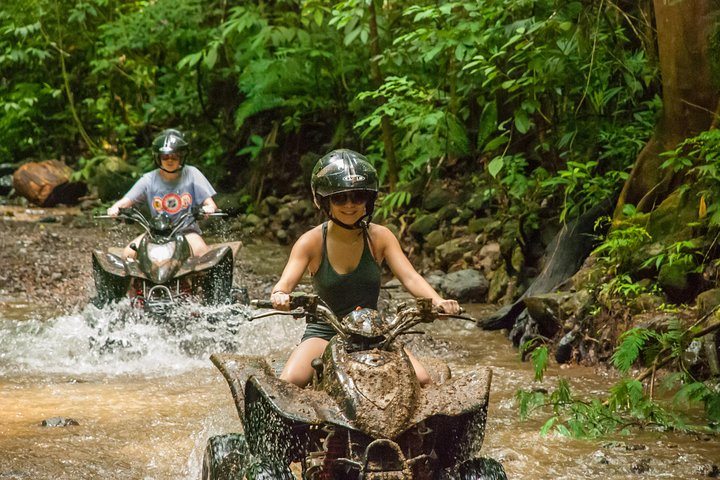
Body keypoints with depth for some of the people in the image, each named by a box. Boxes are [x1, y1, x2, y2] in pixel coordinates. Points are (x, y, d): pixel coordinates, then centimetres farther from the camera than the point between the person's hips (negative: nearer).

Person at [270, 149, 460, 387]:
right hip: (325, 332, -2)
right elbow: (286, 282, -18)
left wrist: (438, 301, -33)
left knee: (420, 380, -21)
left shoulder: (379, 237, -2)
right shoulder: (311, 242, -7)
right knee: (288, 385, -29)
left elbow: (410, 277, -12)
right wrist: (279, 295, -45)